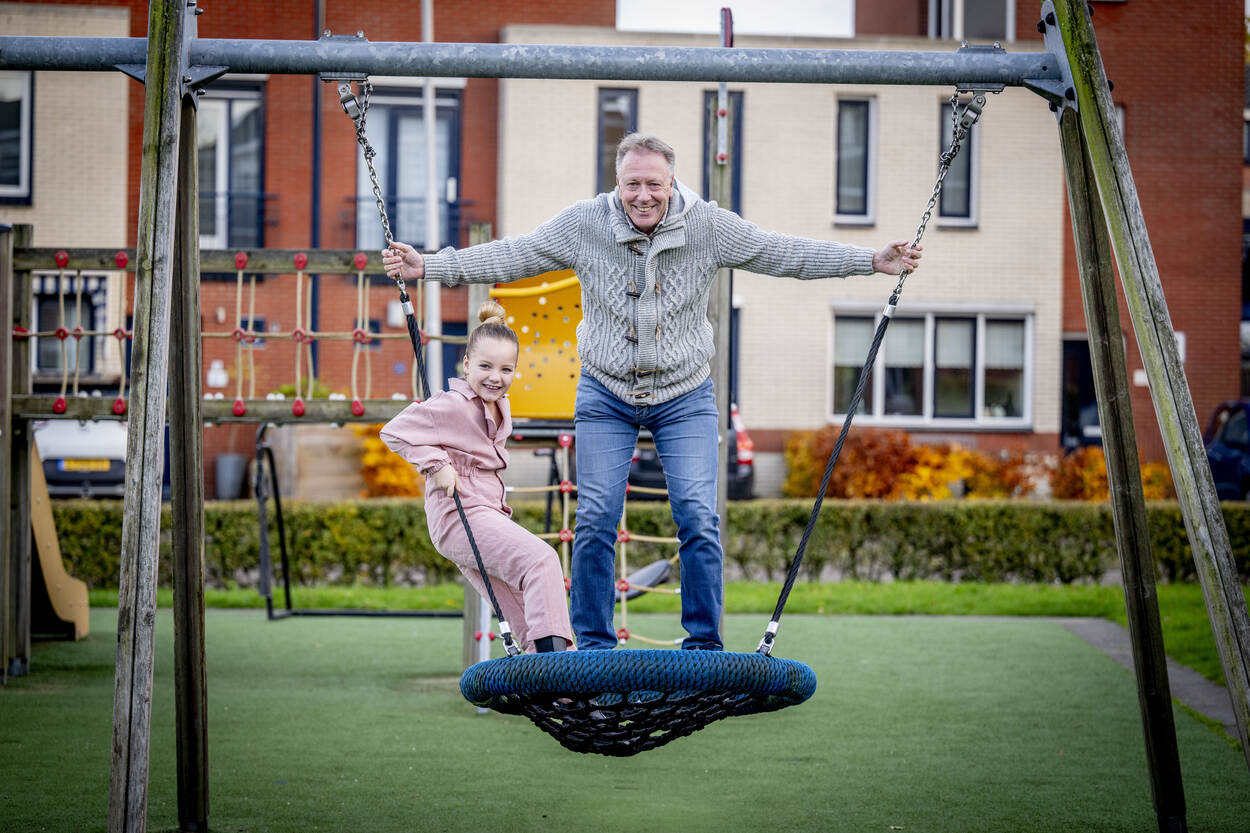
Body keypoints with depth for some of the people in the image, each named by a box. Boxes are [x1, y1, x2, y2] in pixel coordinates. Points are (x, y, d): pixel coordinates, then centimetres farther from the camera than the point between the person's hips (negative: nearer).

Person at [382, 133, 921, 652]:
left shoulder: (710, 227, -11)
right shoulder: (583, 225, -11)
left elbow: (788, 254, -7)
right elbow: (509, 256, -7)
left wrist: (875, 262, -11)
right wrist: (426, 267, -14)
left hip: (685, 397, 0)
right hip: (606, 395, 0)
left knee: (698, 516, -10)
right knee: (596, 520, -4)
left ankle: (704, 643, 2)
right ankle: (593, 646, 8)